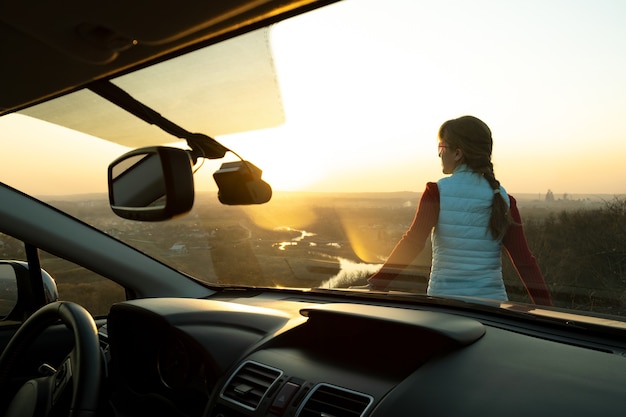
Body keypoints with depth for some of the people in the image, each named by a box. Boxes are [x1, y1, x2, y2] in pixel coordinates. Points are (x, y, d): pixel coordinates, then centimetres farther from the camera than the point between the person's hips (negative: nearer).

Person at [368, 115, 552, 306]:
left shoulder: (437, 192, -11)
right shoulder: (503, 198, 0)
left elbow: (412, 243, -17)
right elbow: (524, 260, -3)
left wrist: (376, 284, -13)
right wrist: (545, 307, 0)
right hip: (492, 301, 3)